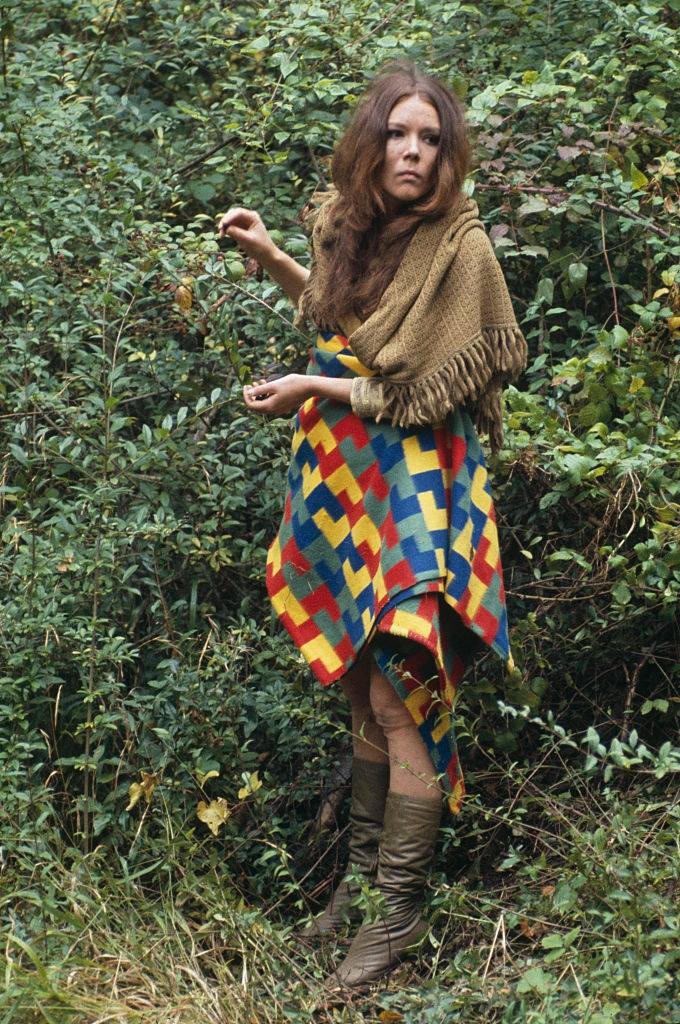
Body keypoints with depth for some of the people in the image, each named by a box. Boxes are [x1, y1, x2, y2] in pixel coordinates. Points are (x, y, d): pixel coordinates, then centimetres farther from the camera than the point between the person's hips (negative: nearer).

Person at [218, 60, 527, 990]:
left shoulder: (460, 246, -15)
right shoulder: (352, 226, 5)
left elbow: (430, 392, -15)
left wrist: (313, 391, -13)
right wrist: (272, 260, 16)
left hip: (417, 492, -7)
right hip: (346, 483, 7)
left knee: (403, 702, -5)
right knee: (363, 692, 13)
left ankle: (400, 912, 6)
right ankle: (364, 874, 26)